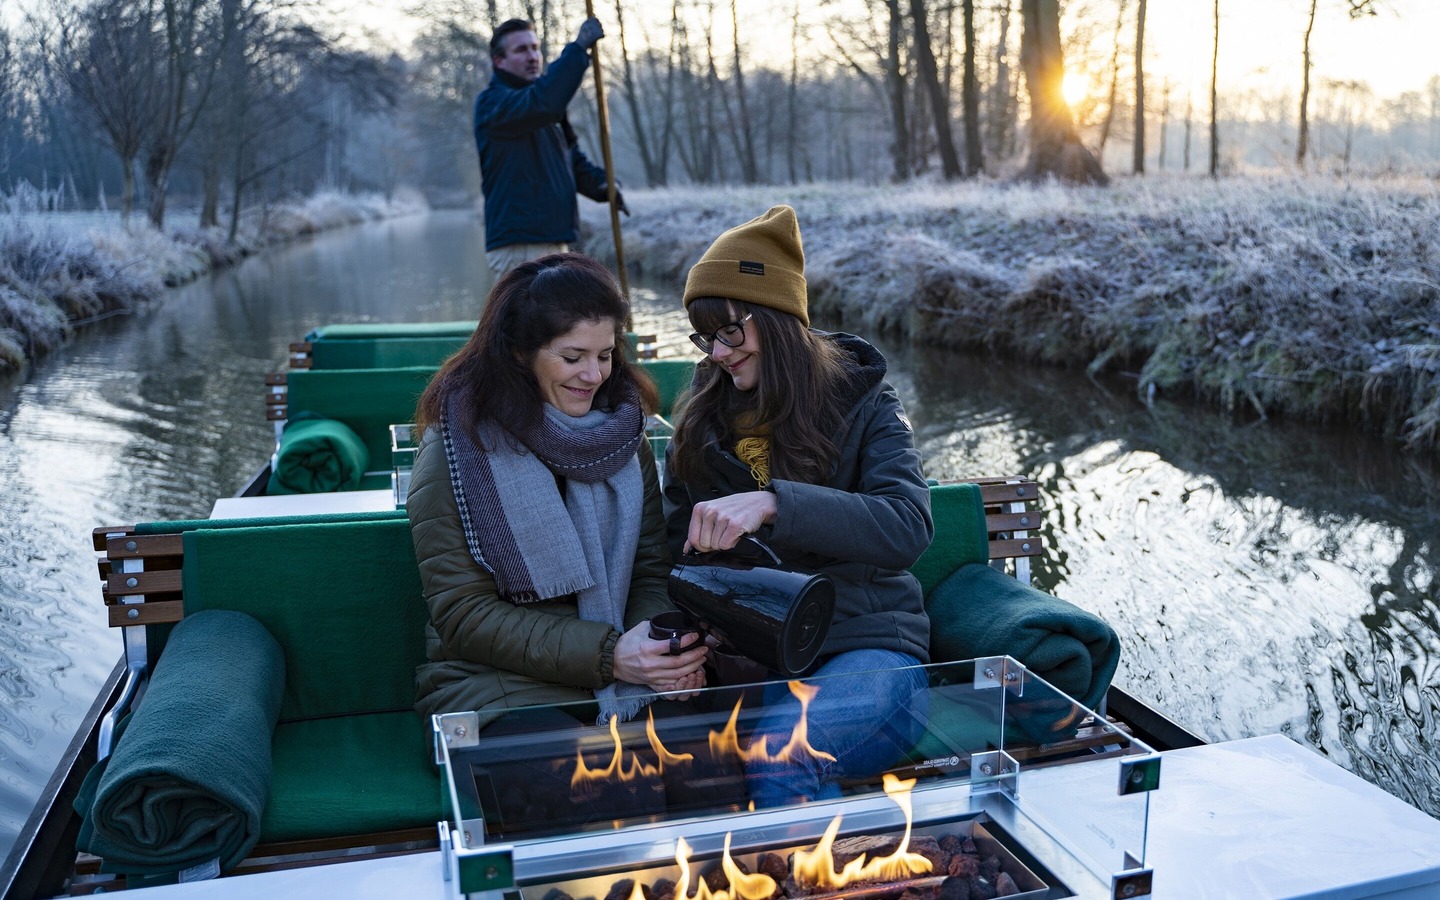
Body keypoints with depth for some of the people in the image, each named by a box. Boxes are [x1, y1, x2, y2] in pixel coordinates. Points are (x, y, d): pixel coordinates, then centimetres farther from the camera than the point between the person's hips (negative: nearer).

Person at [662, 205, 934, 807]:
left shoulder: (863, 404, 2)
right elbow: (679, 549, 16)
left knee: (779, 752, -35)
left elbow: (908, 526, -16)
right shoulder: (701, 419, 14)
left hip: (864, 645, -3)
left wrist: (772, 503, -30)